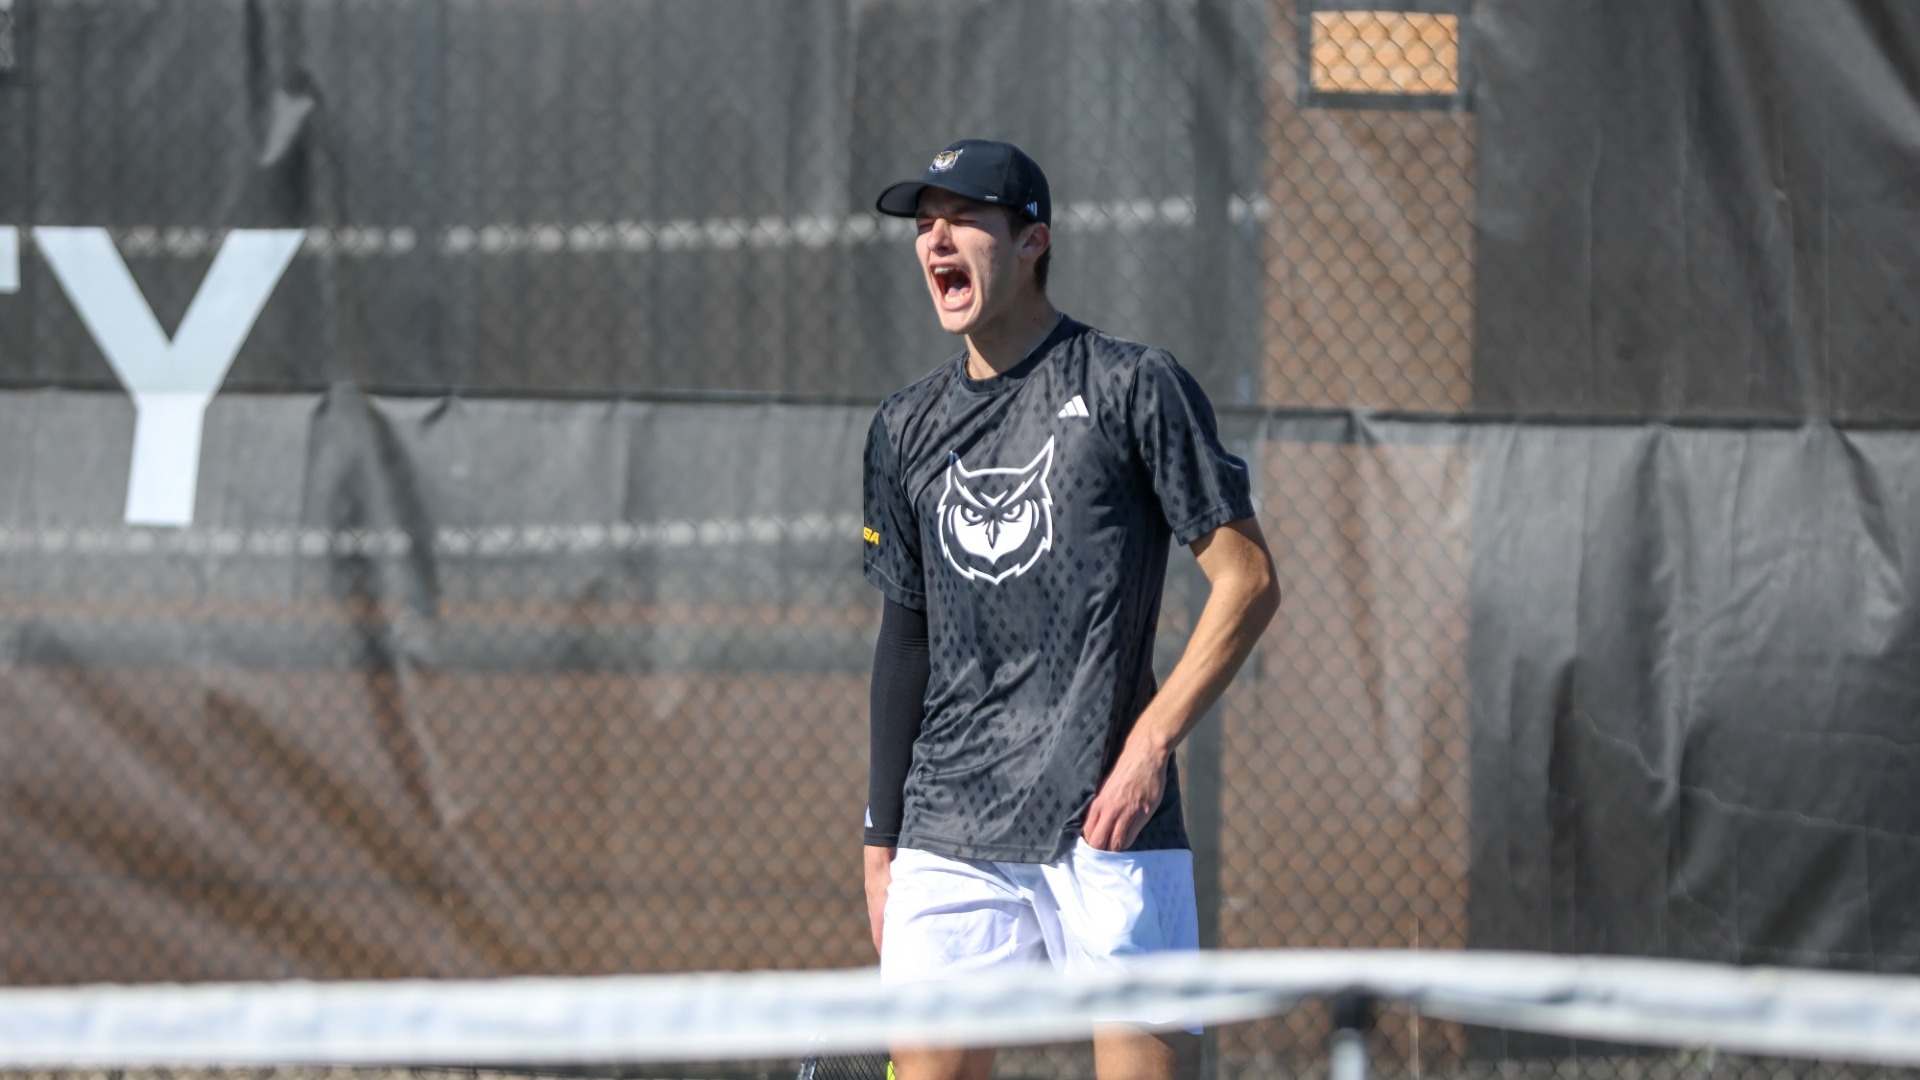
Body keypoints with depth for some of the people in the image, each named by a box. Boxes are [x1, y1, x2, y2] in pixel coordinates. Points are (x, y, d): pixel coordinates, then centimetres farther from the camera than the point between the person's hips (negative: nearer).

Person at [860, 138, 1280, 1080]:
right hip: (947, 841, 5)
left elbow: (1247, 581, -3)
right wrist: (881, 841, 17)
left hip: (1108, 825, -5)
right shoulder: (907, 428, 14)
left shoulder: (1132, 387, -1)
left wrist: (1152, 740, -12)